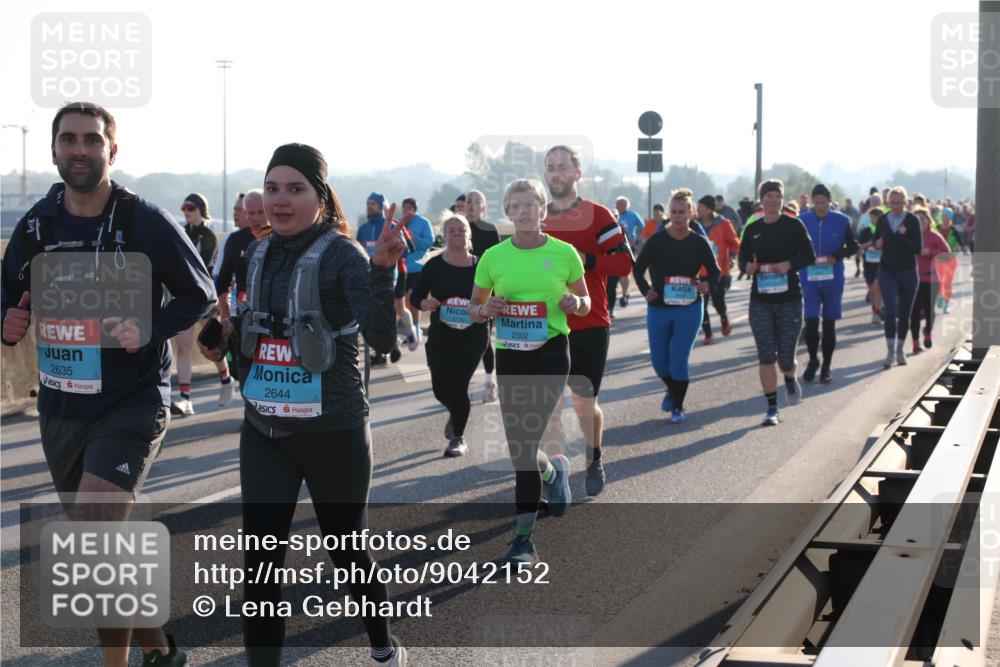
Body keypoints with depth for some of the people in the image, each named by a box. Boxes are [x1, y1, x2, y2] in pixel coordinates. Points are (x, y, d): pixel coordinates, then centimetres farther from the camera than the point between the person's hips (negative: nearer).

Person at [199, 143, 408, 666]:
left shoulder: (341, 254, -13)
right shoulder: (258, 254, 5)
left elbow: (382, 339, -29)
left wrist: (381, 269, -40)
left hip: (333, 431, -4)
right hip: (263, 431, 5)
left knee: (346, 550, 13)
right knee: (260, 563, -3)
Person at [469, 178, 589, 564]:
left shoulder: (564, 253, 1)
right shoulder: (493, 257, 4)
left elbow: (585, 301, 14)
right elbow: (474, 310, 14)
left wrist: (576, 304, -9)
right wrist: (486, 310, -9)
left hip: (551, 353, -3)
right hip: (509, 355, 3)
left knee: (524, 444, -12)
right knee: (519, 446, 5)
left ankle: (524, 536, 3)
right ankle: (553, 472, 41)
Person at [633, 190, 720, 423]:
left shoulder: (699, 243, -1)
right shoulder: (656, 240, -2)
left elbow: (714, 271, 7)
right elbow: (638, 268, 4)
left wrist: (708, 285, -14)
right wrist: (645, 290, -13)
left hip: (689, 309, -1)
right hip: (658, 308, 2)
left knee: (679, 358, -7)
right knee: (659, 360, 7)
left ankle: (678, 407, 10)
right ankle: (672, 390, 39)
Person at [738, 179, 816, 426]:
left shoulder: (794, 225, -2)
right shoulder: (752, 229, 5)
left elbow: (809, 256, -2)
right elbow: (743, 257, 13)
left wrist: (789, 264, -19)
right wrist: (748, 267, -10)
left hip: (789, 299, -2)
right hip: (760, 301, 2)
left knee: (785, 357, 3)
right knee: (766, 357, -4)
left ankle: (790, 379, 40)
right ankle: (772, 408, 4)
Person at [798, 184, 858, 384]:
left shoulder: (841, 221, -2)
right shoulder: (802, 220, -2)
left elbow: (853, 246, 6)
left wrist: (837, 256, -12)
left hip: (833, 280, 1)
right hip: (810, 279, 0)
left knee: (829, 325, 7)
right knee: (811, 323, -9)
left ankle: (826, 367, 20)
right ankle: (813, 360, 16)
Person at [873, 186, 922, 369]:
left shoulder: (912, 220, -5)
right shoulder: (882, 220, 3)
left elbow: (917, 248, -10)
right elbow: (876, 239, 18)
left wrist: (902, 236, -22)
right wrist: (877, 244, -5)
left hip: (907, 272, 0)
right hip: (887, 271, 0)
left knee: (905, 313, 9)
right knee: (890, 310, -13)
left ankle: (900, 350, 24)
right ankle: (890, 351, -10)